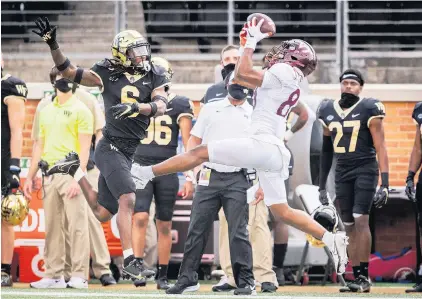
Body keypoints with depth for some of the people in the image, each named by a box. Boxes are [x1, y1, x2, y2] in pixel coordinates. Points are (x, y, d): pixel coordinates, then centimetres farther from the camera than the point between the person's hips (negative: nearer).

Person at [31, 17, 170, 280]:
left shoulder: (154, 76, 4)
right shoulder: (108, 74, -2)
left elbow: (161, 106, -12)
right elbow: (69, 72, 4)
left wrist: (136, 107, -31)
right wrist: (53, 45, -9)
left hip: (129, 153, 5)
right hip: (110, 147, -5)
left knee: (102, 213, 12)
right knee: (127, 199, -22)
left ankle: (77, 174, 36)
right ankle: (130, 261, -22)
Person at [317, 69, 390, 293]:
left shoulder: (369, 110, -6)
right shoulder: (328, 111, 10)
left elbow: (380, 148, -8)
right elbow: (326, 150, 18)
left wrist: (384, 183, -15)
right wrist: (322, 186, 18)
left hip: (365, 171, -5)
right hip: (342, 173, 5)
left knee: (361, 220, -16)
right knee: (350, 228, 5)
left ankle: (365, 276, -13)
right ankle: (356, 278, 7)